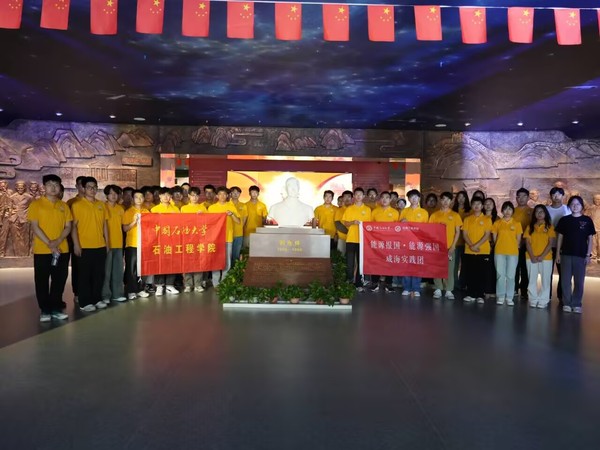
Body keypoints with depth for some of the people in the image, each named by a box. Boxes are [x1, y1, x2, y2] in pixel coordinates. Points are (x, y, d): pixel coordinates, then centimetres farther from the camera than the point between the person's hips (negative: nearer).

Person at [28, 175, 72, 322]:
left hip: (62, 250, 3)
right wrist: (49, 244, -15)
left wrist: (58, 241, -12)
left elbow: (68, 226, 6)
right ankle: (45, 310, 13)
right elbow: (35, 226, -7)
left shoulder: (63, 205, 9)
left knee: (59, 280, 7)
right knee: (42, 281, 3)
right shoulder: (36, 204, -1)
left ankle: (56, 308, 17)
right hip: (42, 250, -3)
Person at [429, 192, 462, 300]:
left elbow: (457, 231, 3)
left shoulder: (455, 215, 4)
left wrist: (453, 246, -6)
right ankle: (438, 289, 11)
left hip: (449, 246, 0)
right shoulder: (434, 215, 5)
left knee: (449, 269, 2)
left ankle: (449, 290, 8)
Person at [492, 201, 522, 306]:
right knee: (500, 275, 2)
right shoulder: (497, 223, 5)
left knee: (510, 276, 2)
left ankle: (509, 297, 8)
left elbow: (518, 240, 8)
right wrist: (501, 246, 6)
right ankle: (500, 297, 9)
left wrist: (513, 248, 6)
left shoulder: (517, 224, 4)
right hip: (499, 252, 0)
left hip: (513, 253, 0)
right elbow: (494, 238, 8)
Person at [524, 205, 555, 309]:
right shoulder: (530, 227, 8)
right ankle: (533, 300, 11)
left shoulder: (549, 227, 3)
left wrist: (542, 256, -13)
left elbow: (551, 243, -3)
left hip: (546, 257, -2)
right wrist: (532, 256, -9)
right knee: (532, 279, 4)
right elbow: (527, 243, 3)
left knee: (545, 279, 0)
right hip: (531, 258, 2)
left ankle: (543, 300, 6)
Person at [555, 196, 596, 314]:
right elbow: (560, 237, 6)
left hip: (581, 255, 0)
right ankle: (566, 303, 12)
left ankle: (576, 304, 14)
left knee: (579, 281, 5)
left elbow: (590, 239, 4)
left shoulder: (587, 220, 3)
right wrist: (558, 253, 2)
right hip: (566, 254, 0)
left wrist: (588, 254, -2)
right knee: (566, 280, 4)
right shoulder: (564, 220, 4)